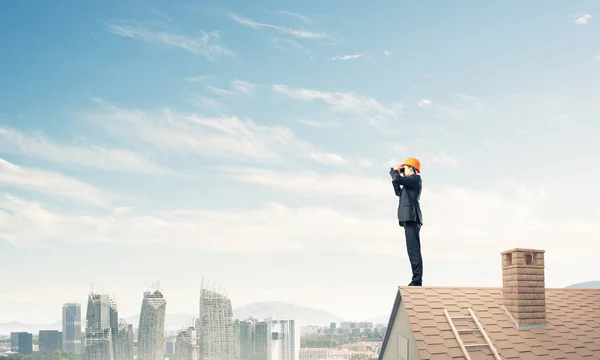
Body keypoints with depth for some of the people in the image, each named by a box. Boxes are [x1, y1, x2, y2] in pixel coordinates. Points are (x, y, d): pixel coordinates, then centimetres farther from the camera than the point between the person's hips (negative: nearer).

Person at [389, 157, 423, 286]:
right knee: (413, 250, 7)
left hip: (411, 218, -10)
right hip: (409, 219, 10)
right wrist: (395, 174, 25)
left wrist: (395, 171, 6)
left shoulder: (416, 178, -3)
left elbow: (397, 180, -15)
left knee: (414, 250, -15)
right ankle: (416, 280, 8)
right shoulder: (410, 182, 26)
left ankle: (417, 281, -20)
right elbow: (398, 192, 30)